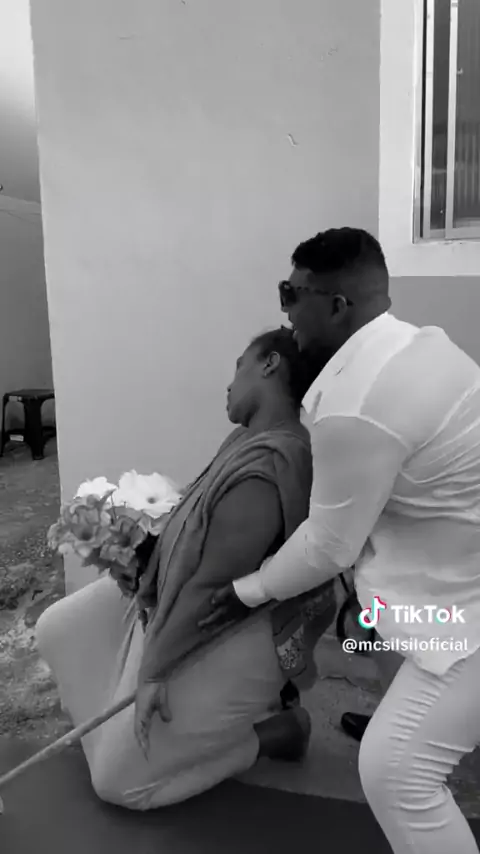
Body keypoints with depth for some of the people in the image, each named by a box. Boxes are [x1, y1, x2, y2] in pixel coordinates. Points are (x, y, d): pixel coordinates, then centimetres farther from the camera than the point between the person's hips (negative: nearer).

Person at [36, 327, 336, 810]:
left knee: (119, 780, 4)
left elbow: (208, 590, -28)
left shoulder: (262, 472, -33)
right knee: (59, 629, 14)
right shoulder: (256, 435, -1)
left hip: (224, 639, -9)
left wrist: (153, 670, -19)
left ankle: (278, 727, 10)